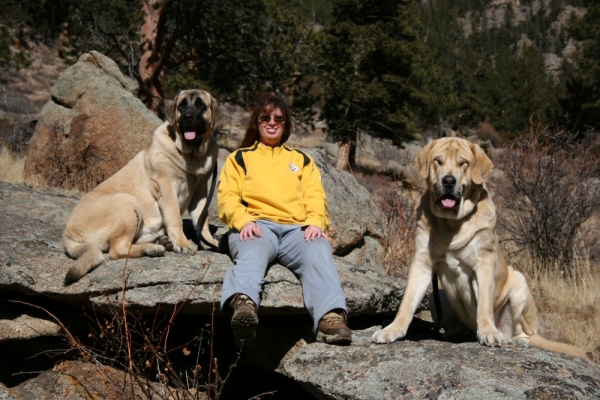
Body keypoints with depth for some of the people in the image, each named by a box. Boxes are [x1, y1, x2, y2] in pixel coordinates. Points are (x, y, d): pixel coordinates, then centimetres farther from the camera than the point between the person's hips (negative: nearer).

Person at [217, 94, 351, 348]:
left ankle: (331, 316, -60)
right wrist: (243, 220, -11)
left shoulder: (302, 160, 34)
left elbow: (316, 196, 17)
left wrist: (316, 222, -7)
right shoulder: (240, 158, 29)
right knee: (252, 253, -39)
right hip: (256, 226, -1)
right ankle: (243, 303, -70)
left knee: (318, 251, -36)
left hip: (297, 229, 2)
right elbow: (227, 197, 12)